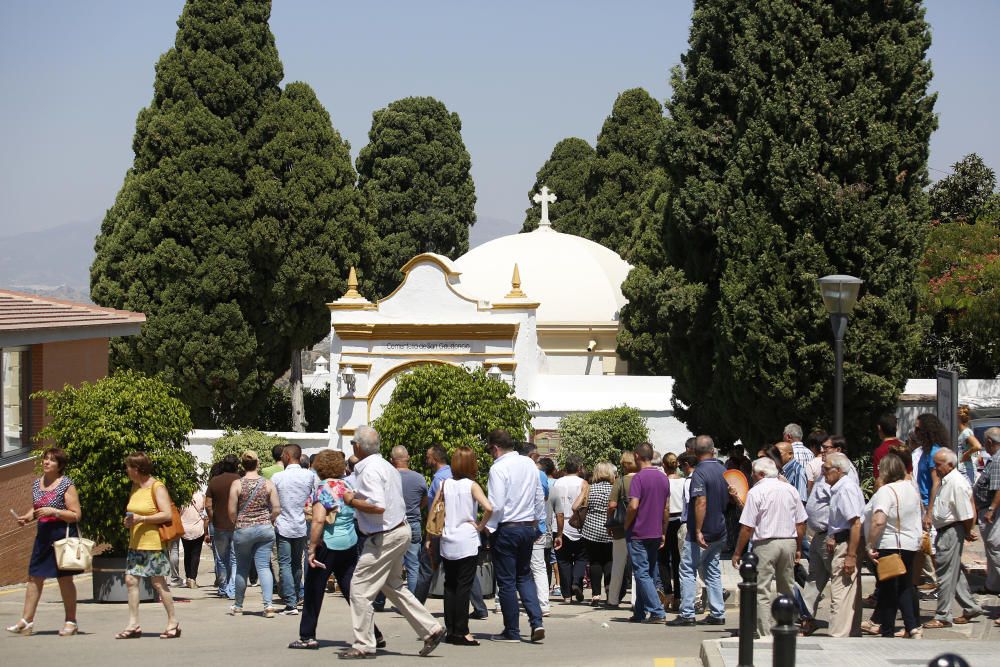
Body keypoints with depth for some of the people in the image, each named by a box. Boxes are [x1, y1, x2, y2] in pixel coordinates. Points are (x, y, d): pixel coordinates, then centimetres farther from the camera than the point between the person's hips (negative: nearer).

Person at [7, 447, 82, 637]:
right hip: (43, 535, 6)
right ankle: (26, 621, 4)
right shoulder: (36, 484, 11)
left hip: (63, 535, -6)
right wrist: (27, 517, 3)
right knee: (34, 577, 2)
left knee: (64, 578, 1)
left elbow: (76, 515, -10)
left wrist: (54, 511, -20)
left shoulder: (66, 484, -8)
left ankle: (70, 621, 11)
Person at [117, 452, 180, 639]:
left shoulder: (157, 487, -10)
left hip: (153, 542, -8)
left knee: (158, 582, -3)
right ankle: (133, 625, 2)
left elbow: (167, 514, -17)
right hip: (135, 543, 8)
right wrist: (129, 520, 5)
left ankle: (173, 622, 7)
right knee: (131, 580, 0)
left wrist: (141, 519, -19)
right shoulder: (135, 487, 14)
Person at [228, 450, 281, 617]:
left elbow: (232, 511, -7)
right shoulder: (268, 484, -2)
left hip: (243, 530, -1)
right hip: (265, 529, 1)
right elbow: (277, 509, -4)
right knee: (264, 566, 1)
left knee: (242, 568, 12)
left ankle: (238, 606, 23)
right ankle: (268, 604, -14)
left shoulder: (237, 484, -7)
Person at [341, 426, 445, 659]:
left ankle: (363, 645, 0)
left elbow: (378, 506, -28)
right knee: (393, 586, 20)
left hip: (384, 536, -10)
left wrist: (351, 500, -15)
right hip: (399, 529, 10)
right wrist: (358, 496, 18)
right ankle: (430, 629, 18)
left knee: (360, 588, -4)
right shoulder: (386, 466, 14)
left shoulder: (369, 470, -18)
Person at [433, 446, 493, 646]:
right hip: (467, 542, -4)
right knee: (464, 586, -2)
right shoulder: (472, 486, -8)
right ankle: (461, 632, -4)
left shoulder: (446, 484, 3)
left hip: (447, 542, 4)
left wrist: (436, 530, 16)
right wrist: (481, 525, -6)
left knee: (450, 586, 12)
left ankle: (450, 630, 14)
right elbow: (488, 508, -21)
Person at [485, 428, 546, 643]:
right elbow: (540, 498, 14)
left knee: (506, 581, 2)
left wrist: (489, 527, -7)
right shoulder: (529, 464, 7)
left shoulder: (498, 468, -15)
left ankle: (512, 631, 7)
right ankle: (536, 621, 1)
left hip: (506, 529, -7)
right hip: (528, 527, 7)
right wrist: (536, 523, 24)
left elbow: (496, 504, -19)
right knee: (524, 576, 17)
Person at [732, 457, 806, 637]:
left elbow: (747, 527, -11)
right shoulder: (790, 490, 8)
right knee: (787, 590, 15)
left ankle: (764, 634, -8)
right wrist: (798, 548, 21)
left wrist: (737, 553, -3)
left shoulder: (756, 491, -8)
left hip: (766, 544, -5)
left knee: (762, 592, -3)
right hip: (789, 542, 5)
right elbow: (801, 523, 11)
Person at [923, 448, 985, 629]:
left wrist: (968, 532, -7)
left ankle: (942, 617, 1)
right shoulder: (945, 481, 12)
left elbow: (965, 514, -18)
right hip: (944, 531, 10)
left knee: (946, 573, -4)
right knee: (954, 573, 17)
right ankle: (970, 608, 27)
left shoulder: (957, 483, -19)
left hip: (952, 532, -10)